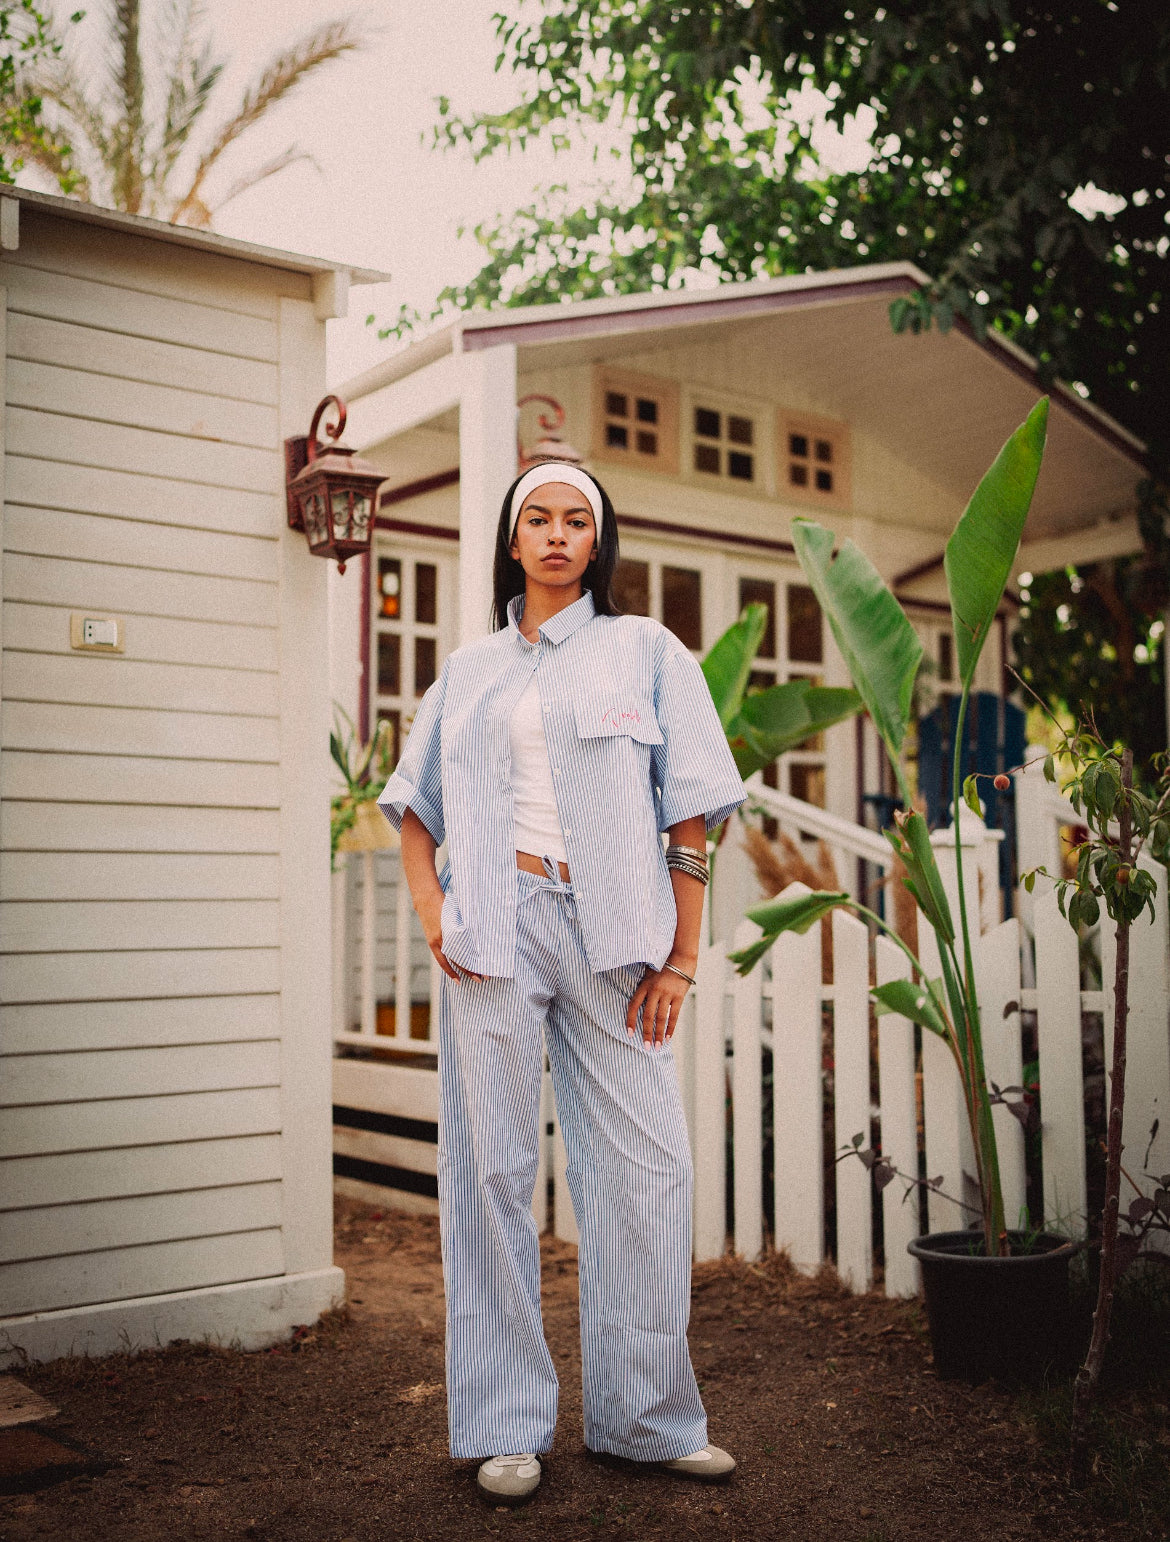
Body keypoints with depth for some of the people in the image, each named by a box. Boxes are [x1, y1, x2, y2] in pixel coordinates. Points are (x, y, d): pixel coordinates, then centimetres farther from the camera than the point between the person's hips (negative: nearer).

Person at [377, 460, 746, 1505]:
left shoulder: (645, 651, 9)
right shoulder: (469, 671, 17)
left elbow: (690, 819, 3)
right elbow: (413, 805, 21)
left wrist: (679, 959, -3)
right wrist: (430, 909, 3)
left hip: (611, 929, -1)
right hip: (496, 927, 1)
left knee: (647, 1166, -2)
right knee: (494, 1167, 2)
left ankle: (646, 1418, 14)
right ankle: (509, 1428, 14)